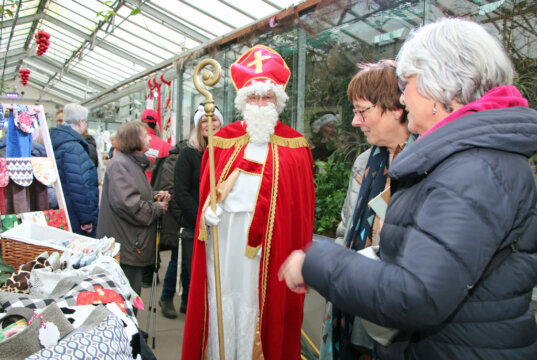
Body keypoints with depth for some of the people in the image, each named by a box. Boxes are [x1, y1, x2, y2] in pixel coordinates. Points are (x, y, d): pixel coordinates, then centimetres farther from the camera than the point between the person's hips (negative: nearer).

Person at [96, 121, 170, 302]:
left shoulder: (135, 163, 17)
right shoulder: (120, 164, -16)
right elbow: (127, 203, -25)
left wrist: (156, 196, 5)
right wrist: (157, 208, -13)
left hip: (136, 244, 10)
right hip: (126, 246, -10)